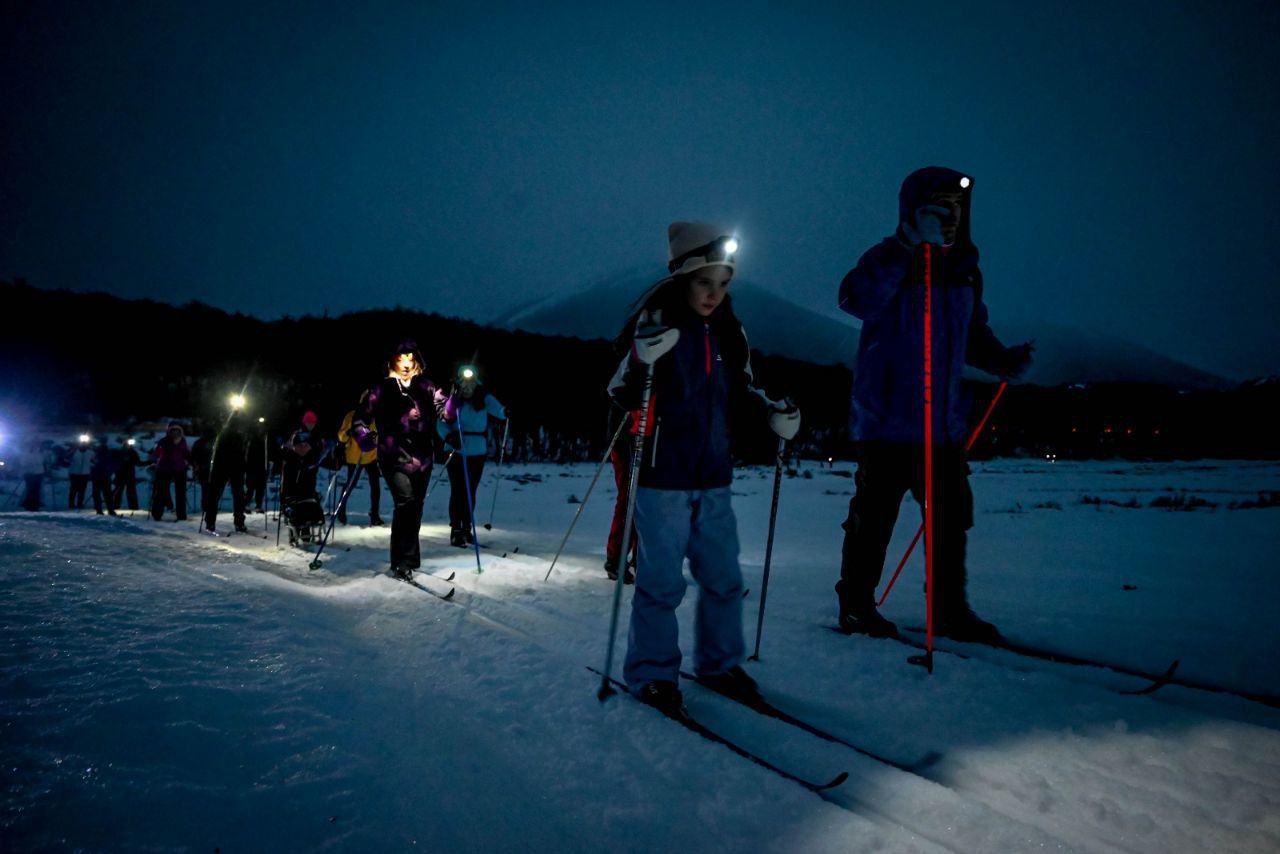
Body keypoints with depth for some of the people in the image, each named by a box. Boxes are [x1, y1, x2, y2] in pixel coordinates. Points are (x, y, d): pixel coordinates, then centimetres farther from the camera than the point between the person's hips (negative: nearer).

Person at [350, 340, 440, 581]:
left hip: (423, 457, 4)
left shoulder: (424, 387, 11)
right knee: (406, 504, -17)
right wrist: (365, 438, -16)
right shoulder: (382, 388, 2)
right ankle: (402, 563, -12)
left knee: (416, 507, 11)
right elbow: (360, 419, 3)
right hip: (395, 458, -4)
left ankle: (410, 558, 26)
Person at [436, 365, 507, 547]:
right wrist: (449, 436, -25)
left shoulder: (482, 398, 1)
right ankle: (456, 530, 3)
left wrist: (504, 412, -38)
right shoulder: (450, 400, -5)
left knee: (470, 492, 12)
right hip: (457, 452, -3)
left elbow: (495, 407, -15)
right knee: (458, 491, -4)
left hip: (478, 452, 3)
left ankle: (467, 528, 25)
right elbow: (441, 423, -6)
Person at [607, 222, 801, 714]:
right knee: (662, 580, -3)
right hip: (662, 475, -6)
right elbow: (623, 397, -11)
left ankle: (719, 663, 29)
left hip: (713, 475, 6)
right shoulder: (656, 324, -10)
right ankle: (651, 673, 15)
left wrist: (772, 410, 4)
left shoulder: (728, 331, 6)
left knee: (723, 576, 13)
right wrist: (644, 362, -29)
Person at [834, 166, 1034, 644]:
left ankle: (950, 610, 23)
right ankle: (855, 606, 18)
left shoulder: (964, 268, 14)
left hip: (944, 421, 7)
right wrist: (908, 247, -31)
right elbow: (856, 300, -29)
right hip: (888, 420, -7)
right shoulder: (890, 260, -8)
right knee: (874, 516, 2)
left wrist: (1001, 359, 4)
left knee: (952, 515, 10)